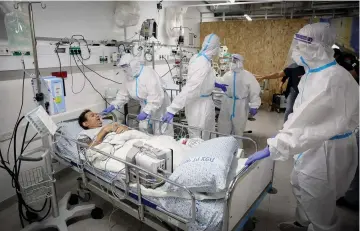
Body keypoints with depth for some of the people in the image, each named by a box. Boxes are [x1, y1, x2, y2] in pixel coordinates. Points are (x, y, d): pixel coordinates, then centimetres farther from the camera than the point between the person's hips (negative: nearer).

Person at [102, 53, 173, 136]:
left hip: (160, 106, -7)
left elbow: (156, 96, -31)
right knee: (143, 130, 8)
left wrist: (146, 112, -35)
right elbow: (123, 94, 7)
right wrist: (112, 106, -4)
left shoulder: (148, 74, -25)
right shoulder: (130, 77, 0)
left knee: (162, 134, -4)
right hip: (146, 106, 7)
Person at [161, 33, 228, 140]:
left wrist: (216, 84, 26)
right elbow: (190, 88, -33)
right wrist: (172, 110, -34)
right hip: (200, 104, -9)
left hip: (204, 102, 9)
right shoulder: (204, 65, -29)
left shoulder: (196, 57, -1)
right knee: (197, 137, 8)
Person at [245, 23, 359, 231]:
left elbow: (307, 121, -36)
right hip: (316, 143, 10)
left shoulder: (332, 78, -28)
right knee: (300, 186, 26)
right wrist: (285, 133, 9)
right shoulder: (315, 73, 6)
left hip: (327, 149, -10)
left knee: (319, 204, 8)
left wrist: (271, 149, -38)